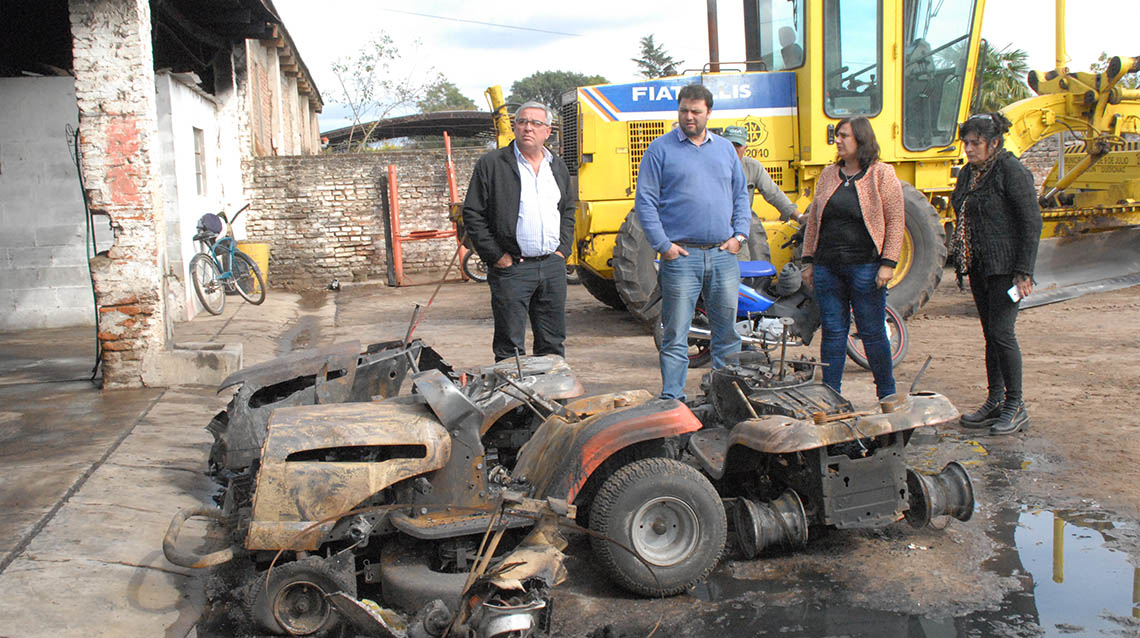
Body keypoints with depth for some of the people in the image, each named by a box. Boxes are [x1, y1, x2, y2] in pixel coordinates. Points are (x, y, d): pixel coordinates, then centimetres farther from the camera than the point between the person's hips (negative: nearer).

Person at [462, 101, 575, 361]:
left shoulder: (558, 167, 15)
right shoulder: (491, 164, -2)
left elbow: (568, 210, 24)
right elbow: (472, 214, -4)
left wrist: (563, 248, 10)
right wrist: (495, 256, -9)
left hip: (553, 266, 5)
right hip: (511, 268, -5)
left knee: (553, 344, 11)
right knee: (510, 348, -1)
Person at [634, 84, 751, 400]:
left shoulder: (725, 148, 15)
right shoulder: (661, 149, 2)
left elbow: (741, 195, 19)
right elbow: (644, 201, -3)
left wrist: (739, 234, 6)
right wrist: (663, 245, -10)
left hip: (723, 256, 4)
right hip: (681, 256, -4)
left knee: (728, 331, 10)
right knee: (675, 335, -1)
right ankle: (671, 399, 7)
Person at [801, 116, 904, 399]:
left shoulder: (882, 174, -1)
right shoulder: (828, 174, 13)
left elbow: (896, 221, -4)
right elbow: (813, 219, 15)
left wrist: (888, 263, -12)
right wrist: (808, 260, 10)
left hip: (865, 267, -4)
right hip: (827, 267, 4)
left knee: (872, 333, 3)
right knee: (832, 332, 7)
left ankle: (887, 396, 17)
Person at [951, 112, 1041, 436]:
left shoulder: (1012, 172, -12)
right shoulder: (969, 173, 12)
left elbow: (1031, 223, -14)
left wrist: (1024, 272, -18)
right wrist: (962, 263, 16)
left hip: (1006, 267, -8)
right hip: (979, 267, 8)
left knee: (1001, 331, -9)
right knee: (990, 334, 11)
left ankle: (1016, 406, 3)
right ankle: (995, 402, 19)